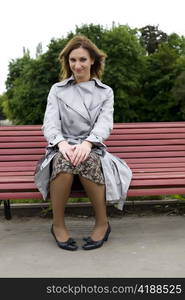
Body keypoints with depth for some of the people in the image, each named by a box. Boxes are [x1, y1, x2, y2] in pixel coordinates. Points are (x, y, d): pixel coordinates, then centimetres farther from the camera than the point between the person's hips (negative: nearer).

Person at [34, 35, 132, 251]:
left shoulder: (105, 92, 13)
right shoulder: (57, 90, 13)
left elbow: (105, 124, -4)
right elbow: (50, 123, -1)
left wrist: (87, 143, -26)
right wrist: (62, 143, -25)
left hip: (93, 150, 0)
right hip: (62, 149, 0)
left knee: (87, 161, -37)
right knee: (64, 161, -36)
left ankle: (102, 223, -15)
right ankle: (58, 225, -16)